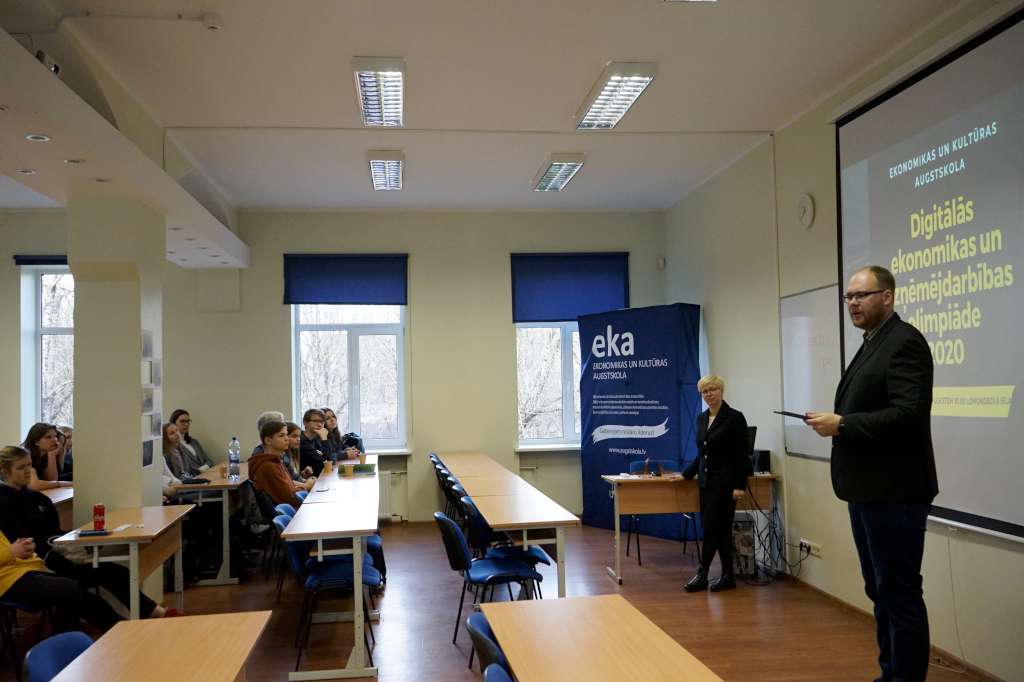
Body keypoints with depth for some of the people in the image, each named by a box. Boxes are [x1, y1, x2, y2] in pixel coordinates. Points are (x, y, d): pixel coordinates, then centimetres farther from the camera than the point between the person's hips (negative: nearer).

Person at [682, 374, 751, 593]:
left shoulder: (734, 417, -10)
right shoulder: (701, 419, 11)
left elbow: (742, 455, -12)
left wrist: (739, 486, -17)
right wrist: (685, 475, 14)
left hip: (725, 482, -7)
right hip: (707, 481, 7)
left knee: (712, 528, -6)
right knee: (720, 529, 9)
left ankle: (702, 575, 2)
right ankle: (728, 576, 15)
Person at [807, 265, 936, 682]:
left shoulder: (904, 341, -13)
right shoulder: (870, 345, 16)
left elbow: (908, 414, -24)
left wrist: (842, 424, -21)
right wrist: (836, 423, 2)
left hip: (894, 492, -10)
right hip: (868, 489, 10)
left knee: (900, 593, -1)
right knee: (880, 591, 17)